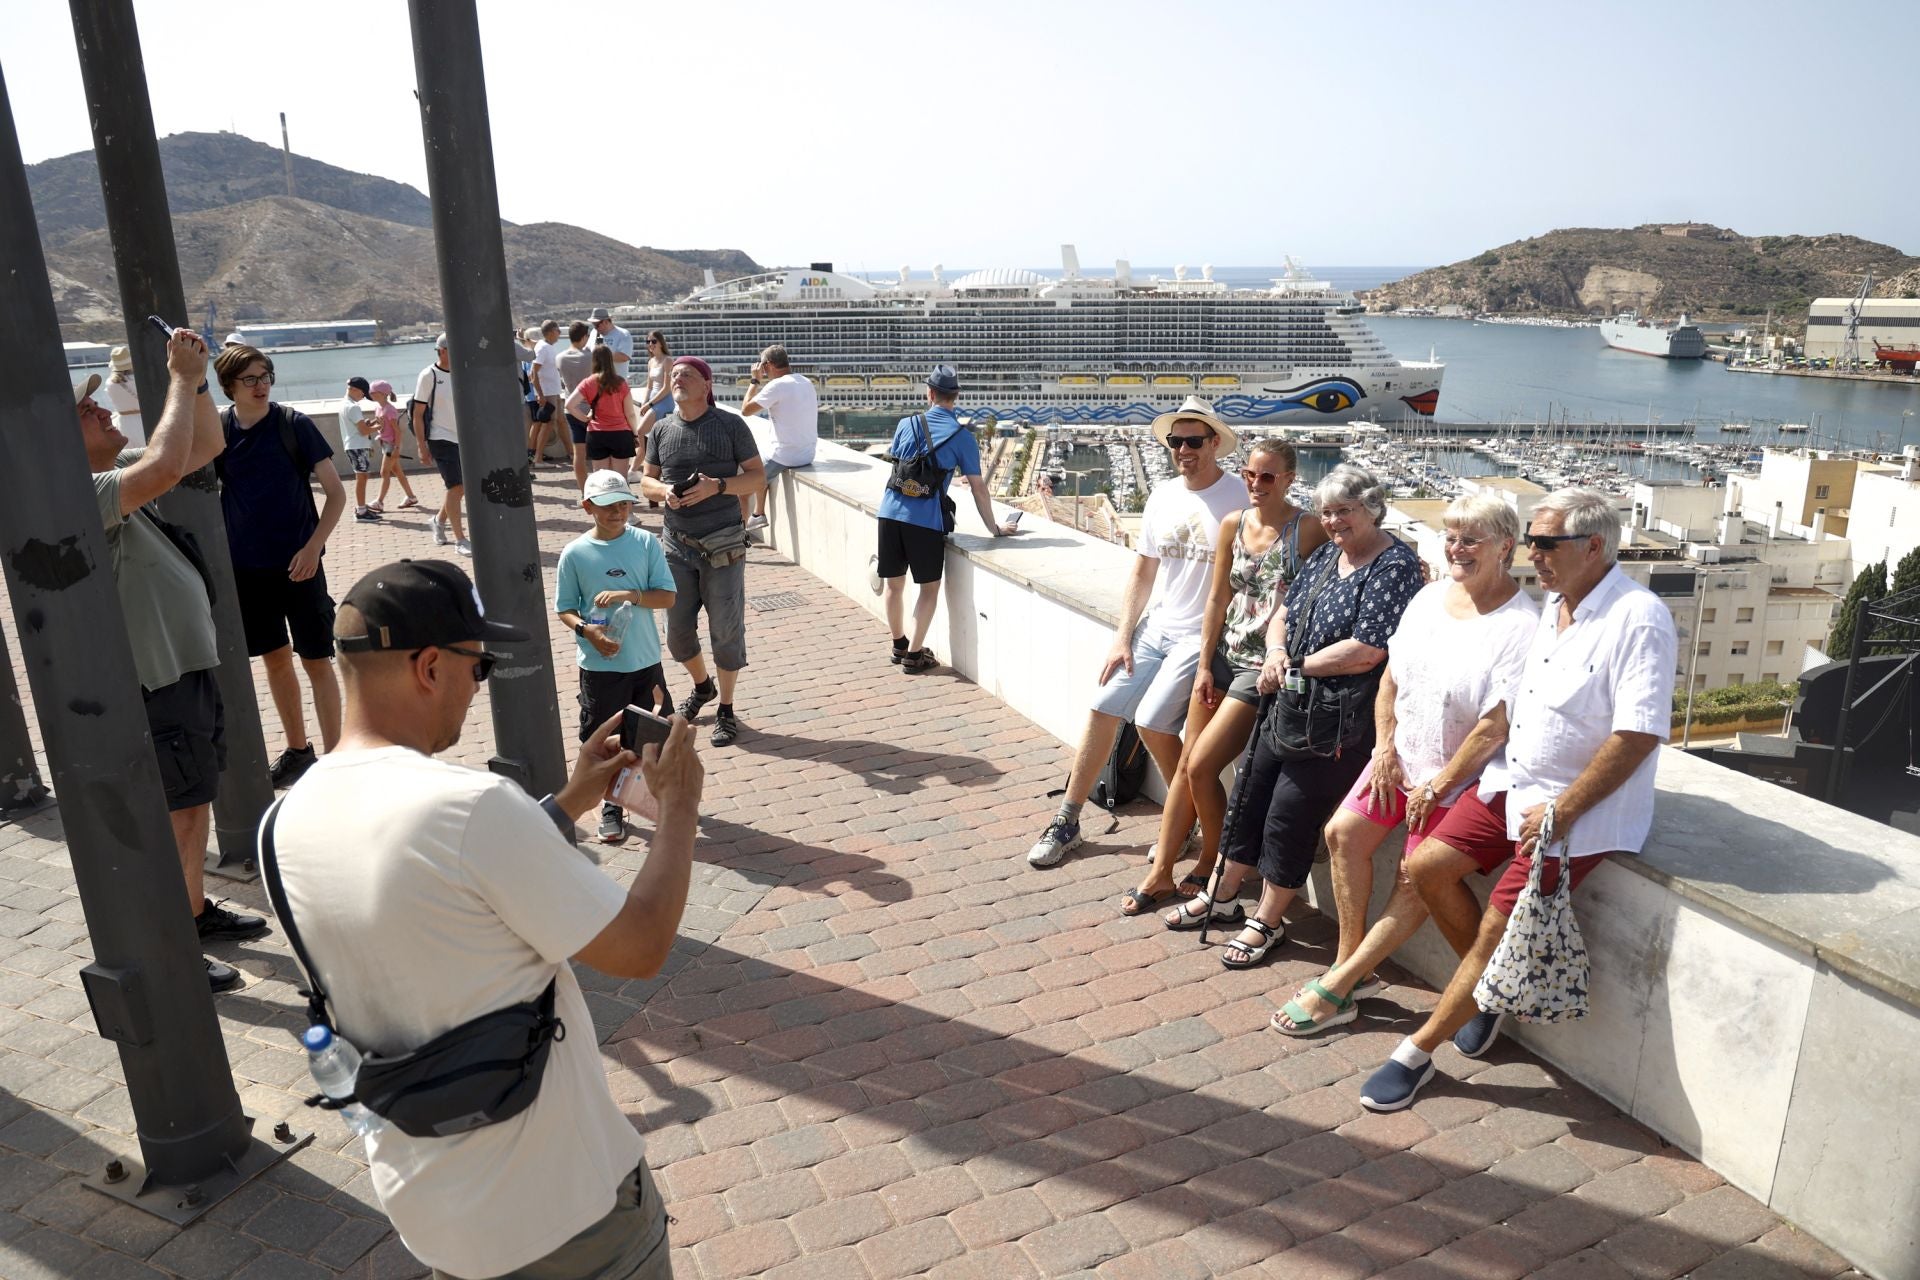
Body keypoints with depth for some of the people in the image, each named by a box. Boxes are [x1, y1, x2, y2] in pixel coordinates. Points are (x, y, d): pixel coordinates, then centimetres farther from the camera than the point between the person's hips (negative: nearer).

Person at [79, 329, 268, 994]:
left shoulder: (110, 478, 9)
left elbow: (205, 447, 14)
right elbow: (165, 466, -37)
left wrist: (196, 380, -1)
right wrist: (180, 380, -24)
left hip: (189, 666, 10)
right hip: (157, 684, -10)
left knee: (196, 803, 20)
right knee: (177, 818, -1)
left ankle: (197, 912, 36)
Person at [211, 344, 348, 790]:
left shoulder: (294, 424, -7)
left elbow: (336, 492, -7)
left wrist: (313, 547, -17)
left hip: (298, 564, -4)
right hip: (246, 567, 4)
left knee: (316, 660, -1)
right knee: (275, 657, 13)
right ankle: (297, 750, 28)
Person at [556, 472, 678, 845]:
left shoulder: (646, 543, -4)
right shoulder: (575, 553, -5)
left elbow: (667, 596, -5)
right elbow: (564, 608, 1)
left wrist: (630, 595, -21)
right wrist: (586, 630, -18)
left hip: (645, 660, 1)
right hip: (599, 665, -1)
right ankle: (611, 808, 27)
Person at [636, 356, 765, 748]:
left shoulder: (730, 425, -4)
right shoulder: (661, 429, 7)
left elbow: (757, 476, -4)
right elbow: (647, 481, 14)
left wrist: (717, 486, -20)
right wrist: (664, 491, -10)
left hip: (722, 543, -4)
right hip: (677, 542, 4)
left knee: (725, 631, 1)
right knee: (677, 631, 11)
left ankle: (726, 710, 17)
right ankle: (702, 686, 40)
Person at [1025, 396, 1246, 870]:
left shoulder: (1239, 498, -12)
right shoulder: (1163, 495, 7)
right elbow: (1143, 571, 12)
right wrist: (1122, 638, 6)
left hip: (1203, 636, -6)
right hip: (1155, 627, 6)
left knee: (1153, 720, -17)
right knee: (1103, 708, 1)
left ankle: (1187, 820, 8)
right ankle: (1067, 822, 14)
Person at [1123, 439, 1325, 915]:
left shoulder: (1308, 529, -12)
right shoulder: (1233, 525, 4)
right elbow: (1218, 599, 7)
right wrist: (1205, 665, 5)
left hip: (1264, 667, -6)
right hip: (1224, 656, 6)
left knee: (1202, 767, -7)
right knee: (1186, 763, 7)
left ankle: (1210, 867, 17)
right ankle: (1161, 872, 18)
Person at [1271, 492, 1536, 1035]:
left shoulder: (1520, 626, -20)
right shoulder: (1431, 595, 2)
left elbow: (1496, 727, -21)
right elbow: (1391, 677, 8)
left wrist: (1437, 787, -15)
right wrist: (1385, 750, -1)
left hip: (1461, 774, -7)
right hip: (1403, 756, 7)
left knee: (1419, 878, -4)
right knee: (1344, 831, -1)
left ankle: (1339, 985, 6)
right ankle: (1352, 966, 12)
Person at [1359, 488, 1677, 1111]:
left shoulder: (1638, 619, -19)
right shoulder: (1551, 604, 8)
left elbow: (1638, 734, -23)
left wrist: (1562, 810, -20)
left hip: (1579, 809, -8)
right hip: (1510, 782, 8)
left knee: (1498, 928, -7)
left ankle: (1417, 1053, 6)